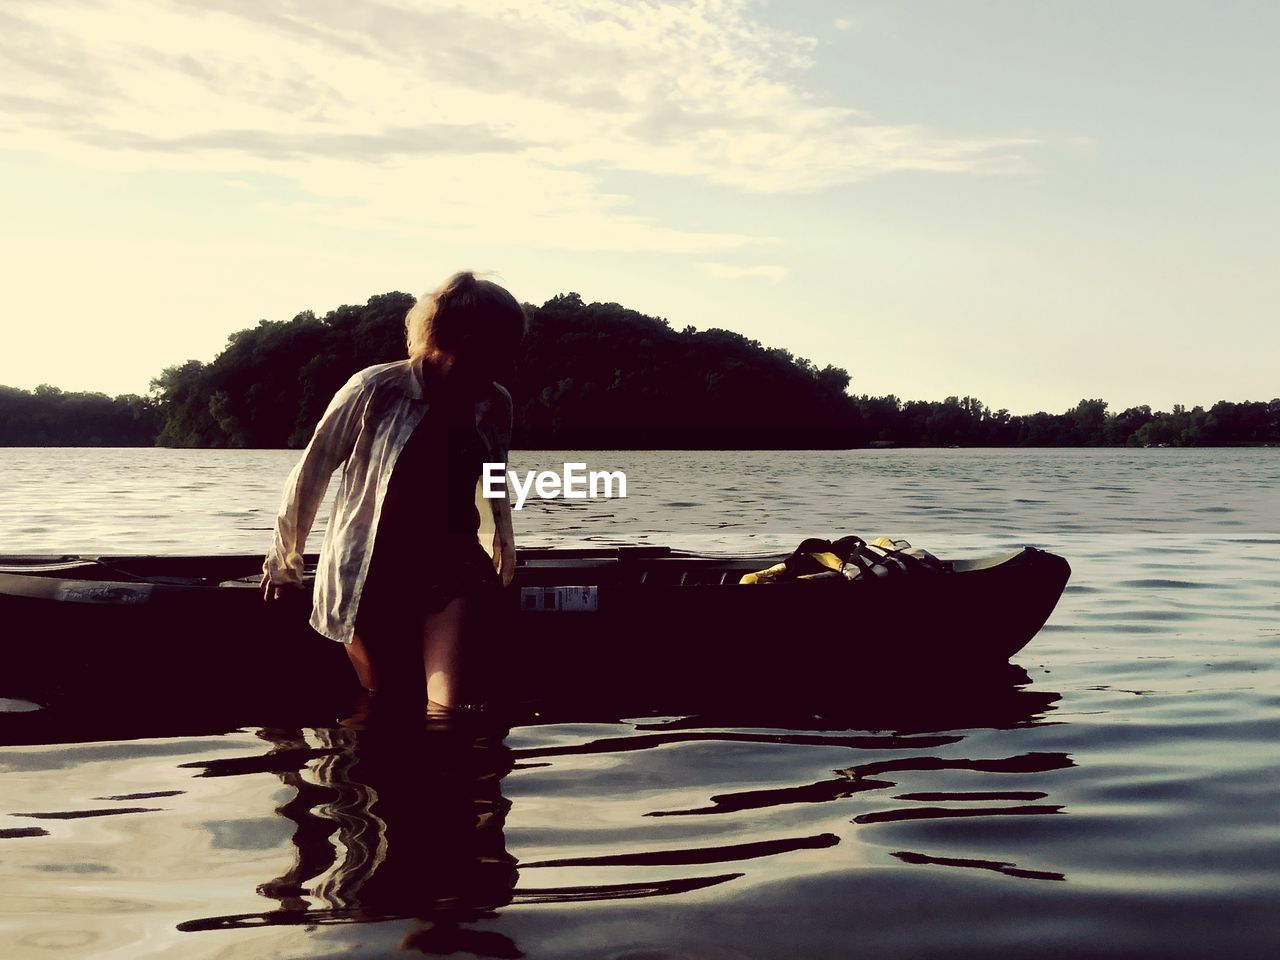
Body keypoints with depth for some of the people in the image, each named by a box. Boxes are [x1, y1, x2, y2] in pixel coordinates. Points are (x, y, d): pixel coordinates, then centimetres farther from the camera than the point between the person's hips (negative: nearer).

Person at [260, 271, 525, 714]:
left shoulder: (495, 404, 2)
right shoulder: (374, 390, -13)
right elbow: (311, 473, 0)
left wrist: (503, 554, 34)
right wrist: (284, 563, 11)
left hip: (455, 568, 3)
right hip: (372, 576, -2)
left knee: (454, 709, -15)